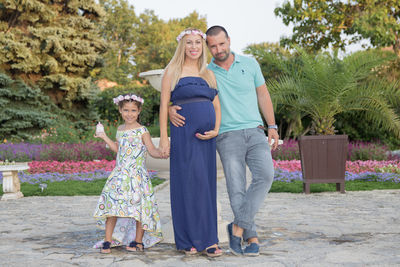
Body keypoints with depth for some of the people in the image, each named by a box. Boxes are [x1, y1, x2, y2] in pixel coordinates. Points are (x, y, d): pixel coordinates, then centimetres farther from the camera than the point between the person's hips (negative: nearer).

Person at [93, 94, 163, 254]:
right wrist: (104, 137, 25)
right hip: (120, 174, 5)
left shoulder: (142, 131, -5)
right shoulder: (120, 129, 12)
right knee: (111, 204, 0)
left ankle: (138, 241, 14)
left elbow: (152, 150, -7)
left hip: (137, 175, -5)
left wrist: (161, 153, -27)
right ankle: (108, 240, 9)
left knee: (139, 207, -1)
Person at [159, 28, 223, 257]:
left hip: (206, 136, 5)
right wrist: (164, 137, -8)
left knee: (207, 184, 5)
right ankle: (188, 240, 5)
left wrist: (216, 130, -1)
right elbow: (164, 105, 0)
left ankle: (208, 239, 12)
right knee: (187, 182, -4)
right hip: (184, 134, -4)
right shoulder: (173, 71, 5)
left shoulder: (209, 74, 17)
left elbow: (217, 106, 16)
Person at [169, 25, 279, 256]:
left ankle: (238, 227, -13)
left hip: (255, 132, 1)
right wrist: (171, 109, -19)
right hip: (228, 136, -1)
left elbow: (263, 94, 15)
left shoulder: (249, 63, 9)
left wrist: (272, 127, 8)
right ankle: (252, 237, 3)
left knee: (265, 175, -22)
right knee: (237, 189, -8)